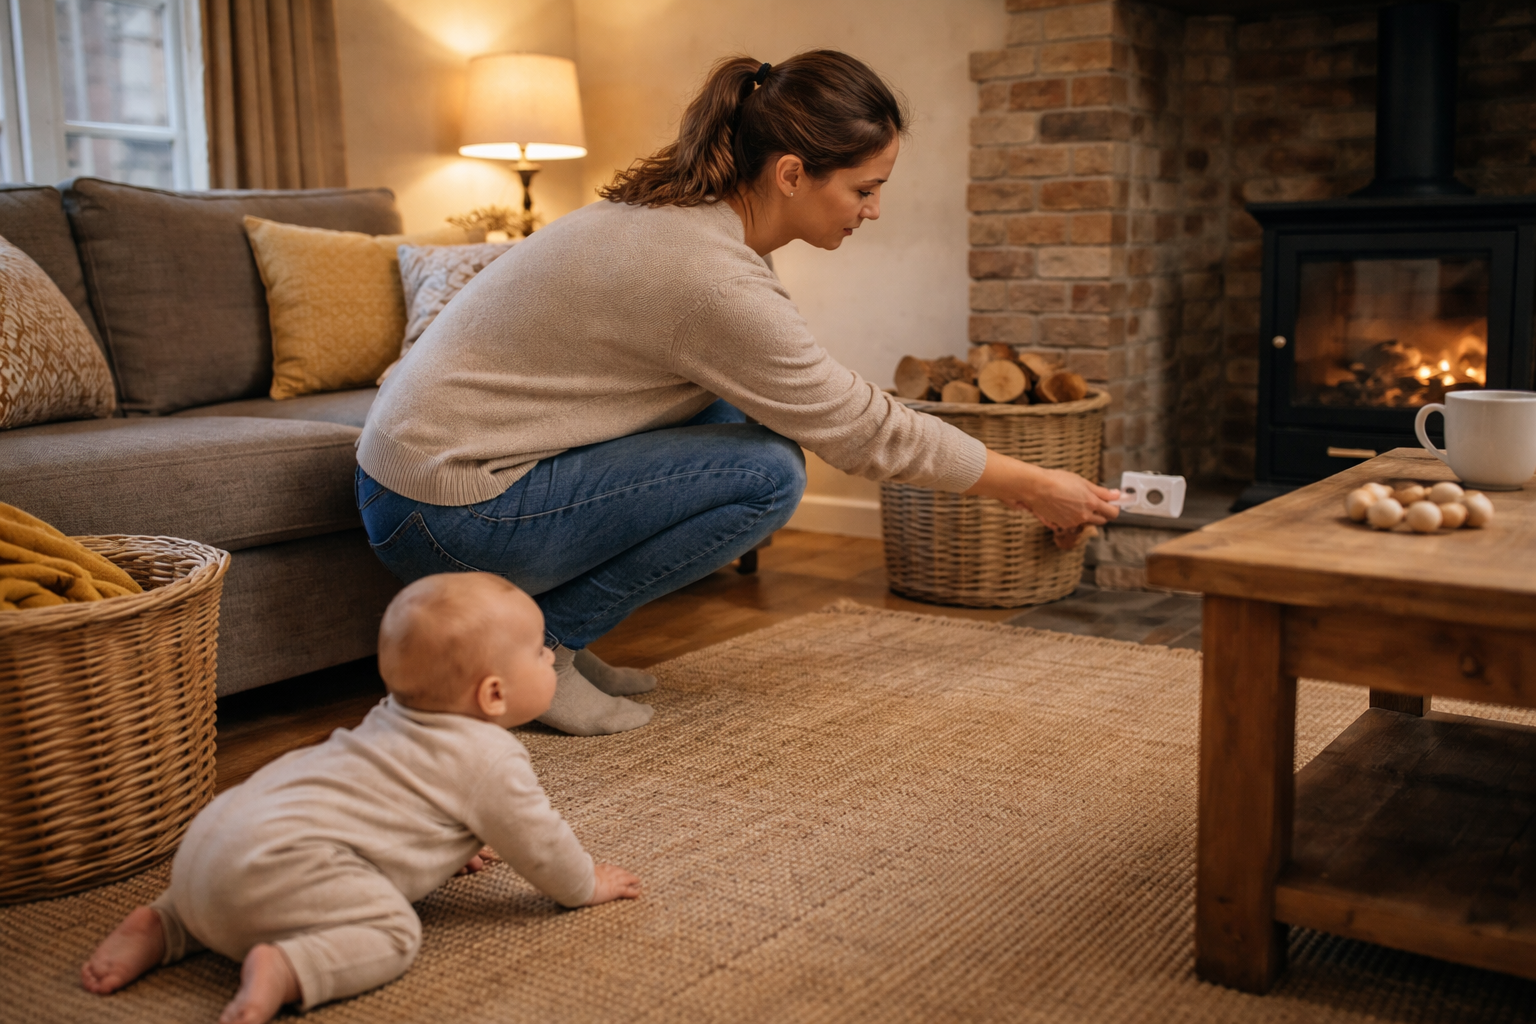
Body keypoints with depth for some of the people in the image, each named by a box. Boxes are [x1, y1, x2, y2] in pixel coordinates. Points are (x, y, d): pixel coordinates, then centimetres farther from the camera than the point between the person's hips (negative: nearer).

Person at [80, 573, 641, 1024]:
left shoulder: (396, 717, 21)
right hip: (280, 861, -9)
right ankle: (282, 969, -31)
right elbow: (540, 843, 3)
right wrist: (587, 886, 22)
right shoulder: (490, 760, -7)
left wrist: (444, 847, 53)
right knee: (391, 932, -16)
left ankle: (159, 928, 18)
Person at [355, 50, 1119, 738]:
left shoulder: (683, 209, 5)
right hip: (444, 512, -9)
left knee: (735, 413, 8)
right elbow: (860, 430, -12)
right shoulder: (714, 278, -23)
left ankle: (551, 637, 10)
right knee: (767, 471, -14)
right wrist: (1033, 489, -1)